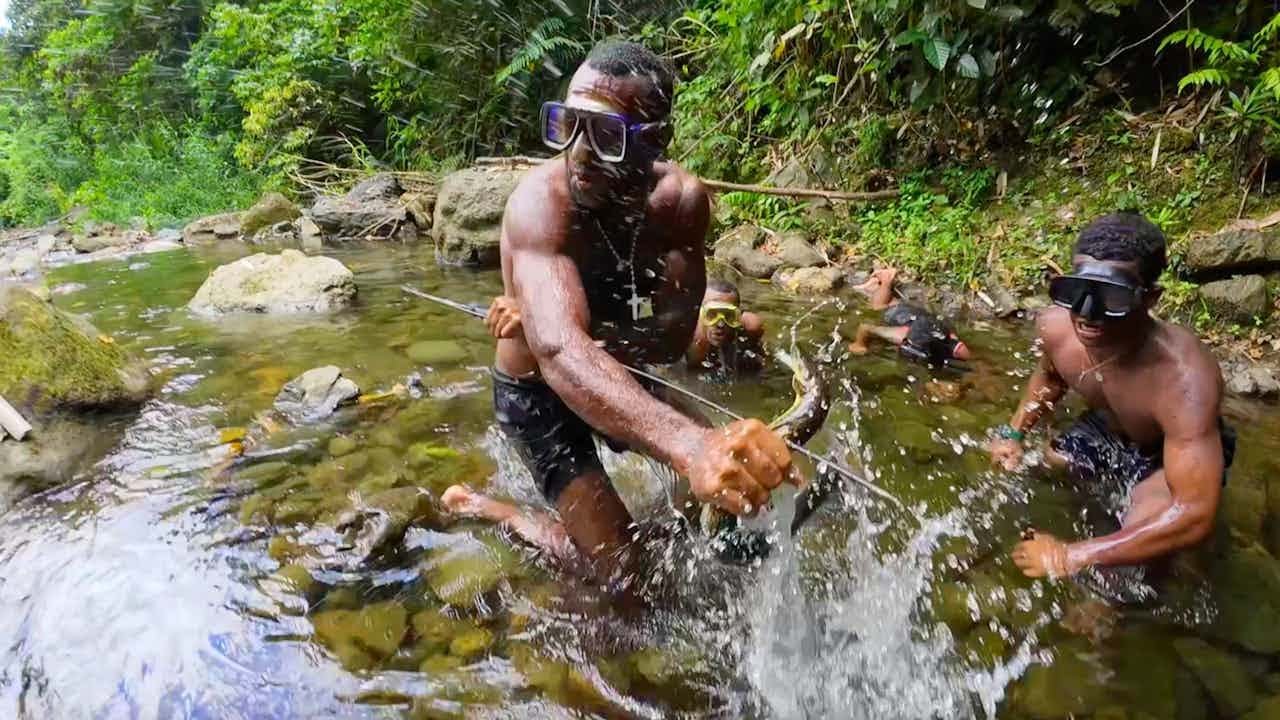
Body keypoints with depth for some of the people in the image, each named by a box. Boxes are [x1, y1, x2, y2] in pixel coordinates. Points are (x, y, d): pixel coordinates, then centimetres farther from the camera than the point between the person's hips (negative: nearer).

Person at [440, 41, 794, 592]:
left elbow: (673, 335, -25)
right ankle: (481, 507, 15)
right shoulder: (542, 200, -34)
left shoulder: (681, 199, -17)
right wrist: (688, 444, -67)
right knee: (621, 572, -8)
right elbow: (559, 352, -50)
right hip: (537, 391, -6)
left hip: (617, 376, 6)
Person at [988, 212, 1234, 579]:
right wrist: (1014, 432, -9)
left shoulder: (1184, 378, -43)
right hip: (1104, 431, 6)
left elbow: (1194, 515, -45)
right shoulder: (1055, 327, -25)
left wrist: (1072, 556, -44)